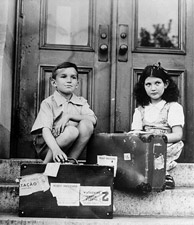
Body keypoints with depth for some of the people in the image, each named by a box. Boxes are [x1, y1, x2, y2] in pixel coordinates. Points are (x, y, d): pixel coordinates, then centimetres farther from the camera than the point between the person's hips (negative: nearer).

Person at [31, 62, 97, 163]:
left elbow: (93, 119, -9)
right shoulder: (48, 103, -4)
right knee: (72, 131, -32)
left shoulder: (81, 102, 9)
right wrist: (56, 149, -37)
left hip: (72, 147, 4)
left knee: (86, 124, -20)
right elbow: (45, 130, -18)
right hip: (47, 147, -3)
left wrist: (69, 116, -20)